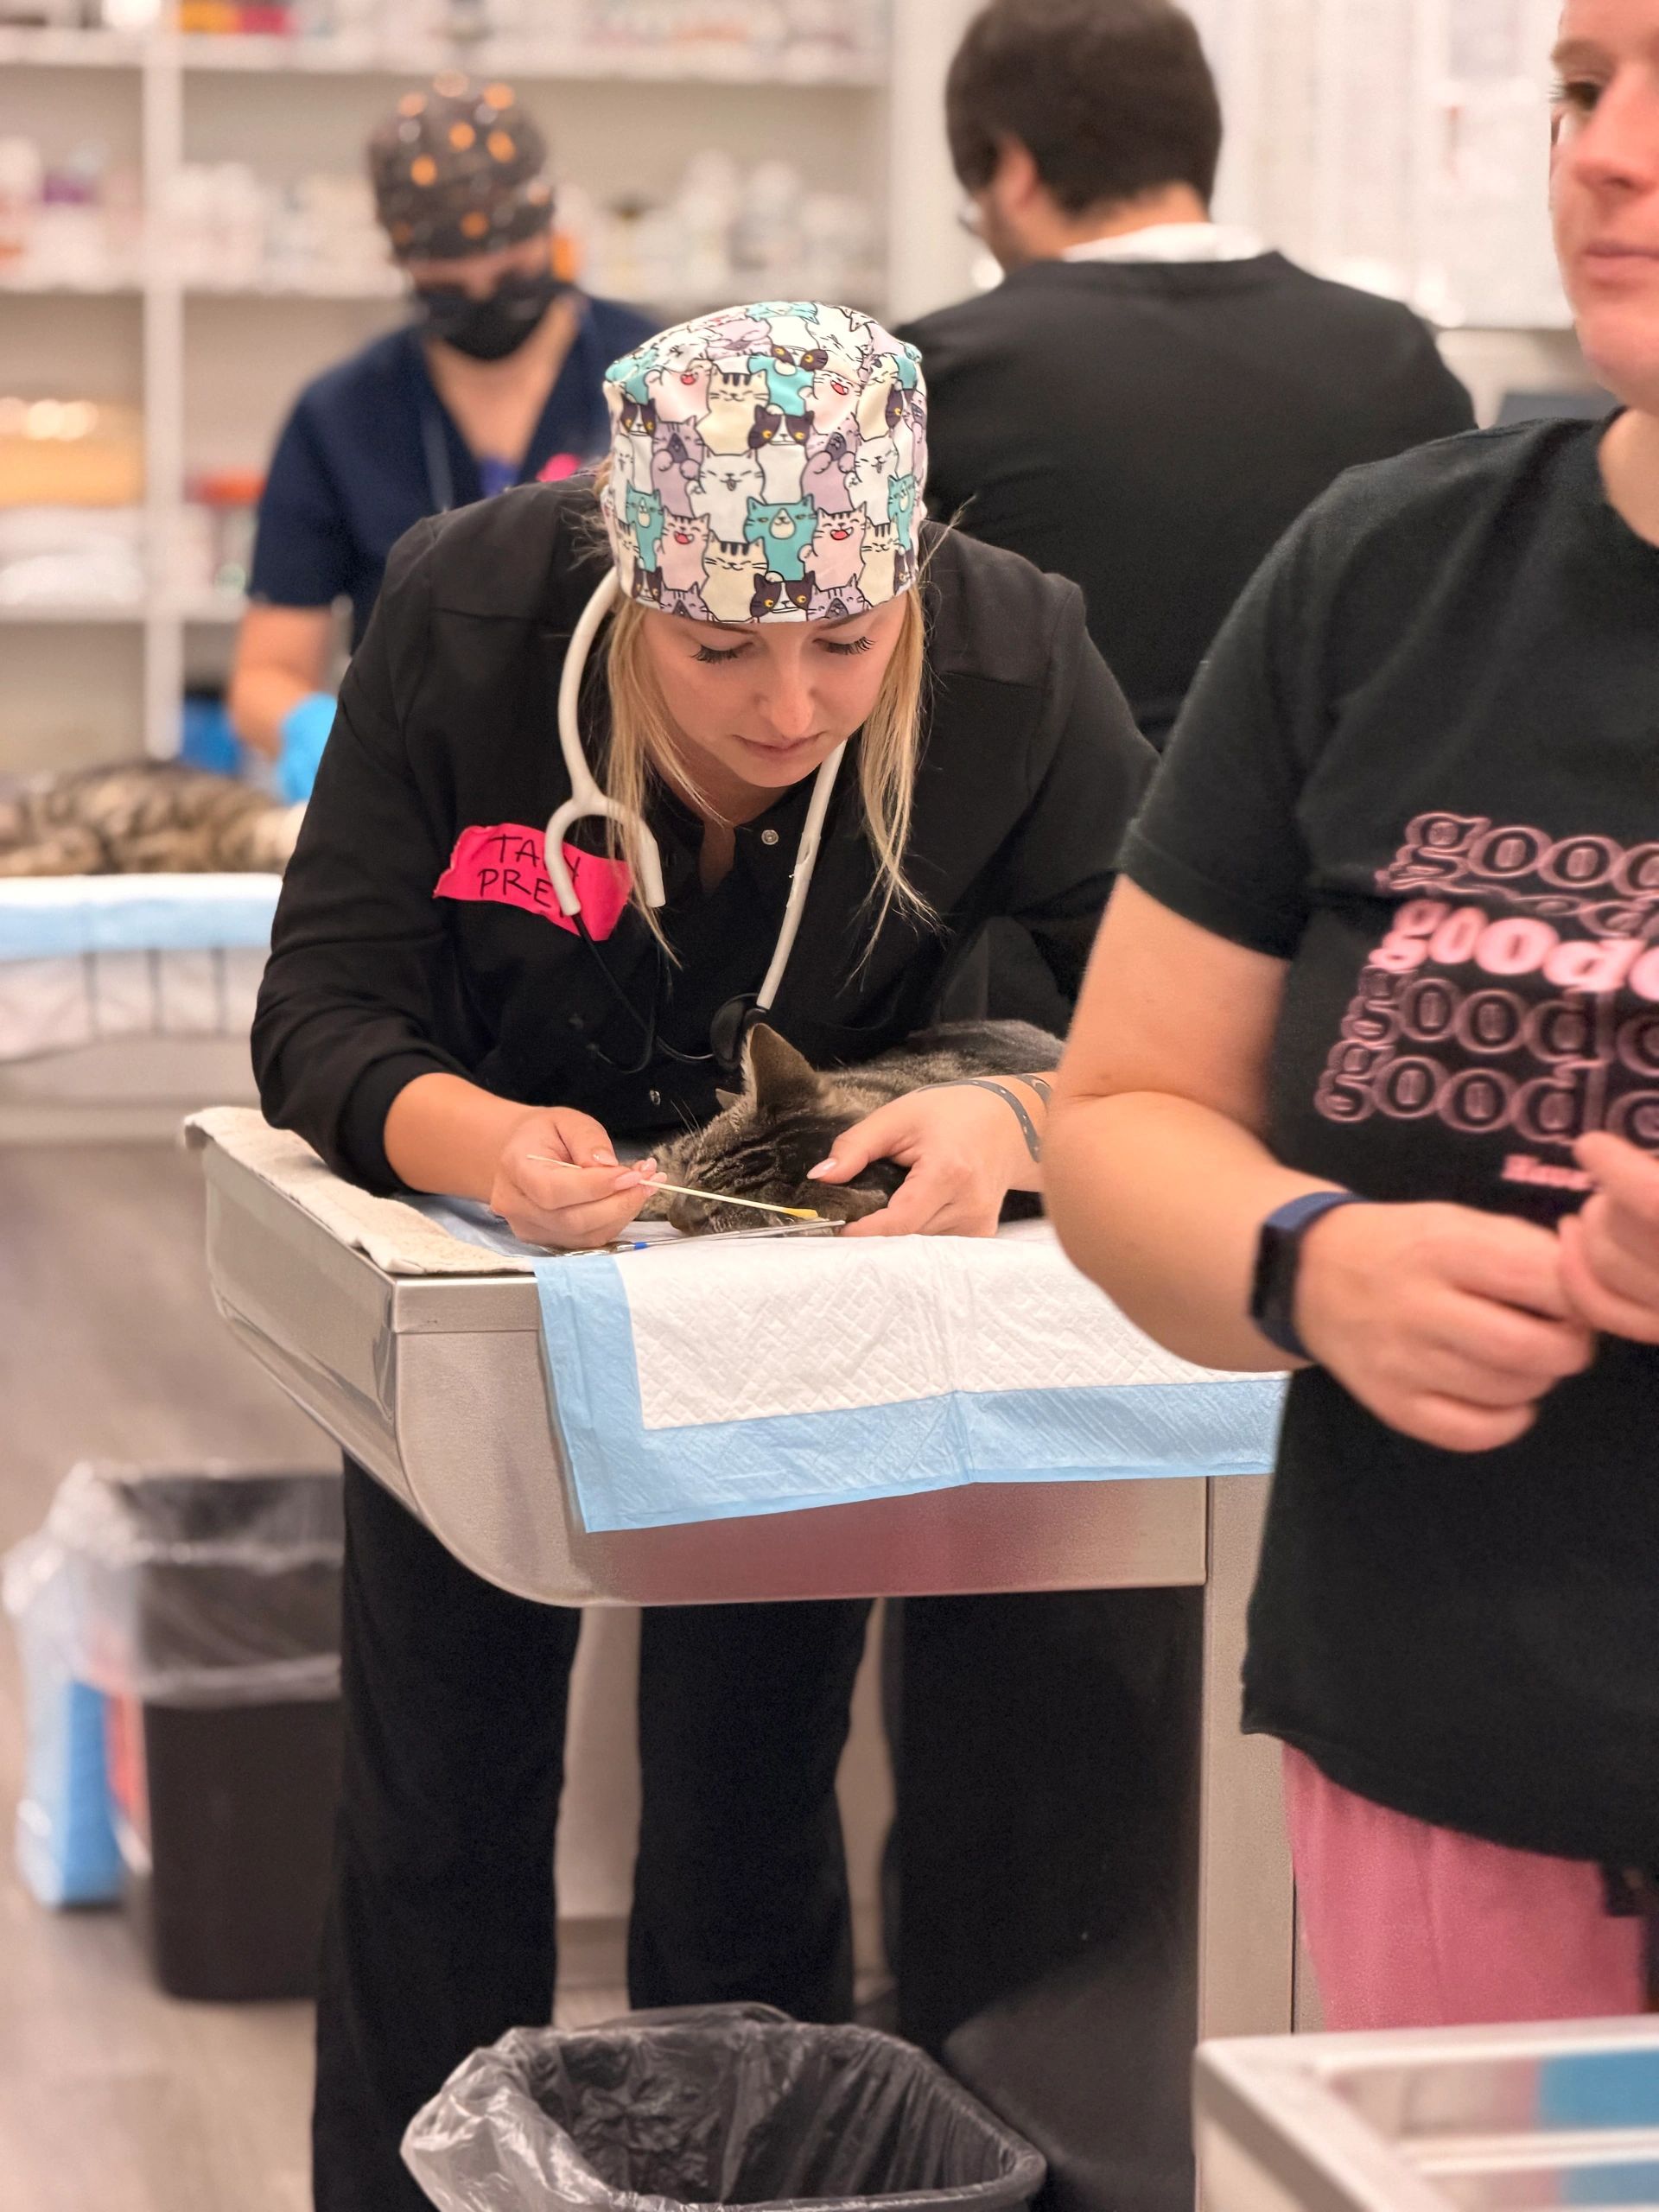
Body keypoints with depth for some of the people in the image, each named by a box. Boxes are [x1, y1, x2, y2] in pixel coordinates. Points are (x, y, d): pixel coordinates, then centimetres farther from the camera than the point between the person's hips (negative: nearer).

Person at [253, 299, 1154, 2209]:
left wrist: (1017, 1121, -46)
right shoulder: (466, 620, -27)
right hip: (481, 1262, 0)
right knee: (440, 1808, 9)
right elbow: (320, 1008, -25)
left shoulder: (1013, 665, -26)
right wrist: (471, 1136, -47)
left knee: (750, 1819, 5)